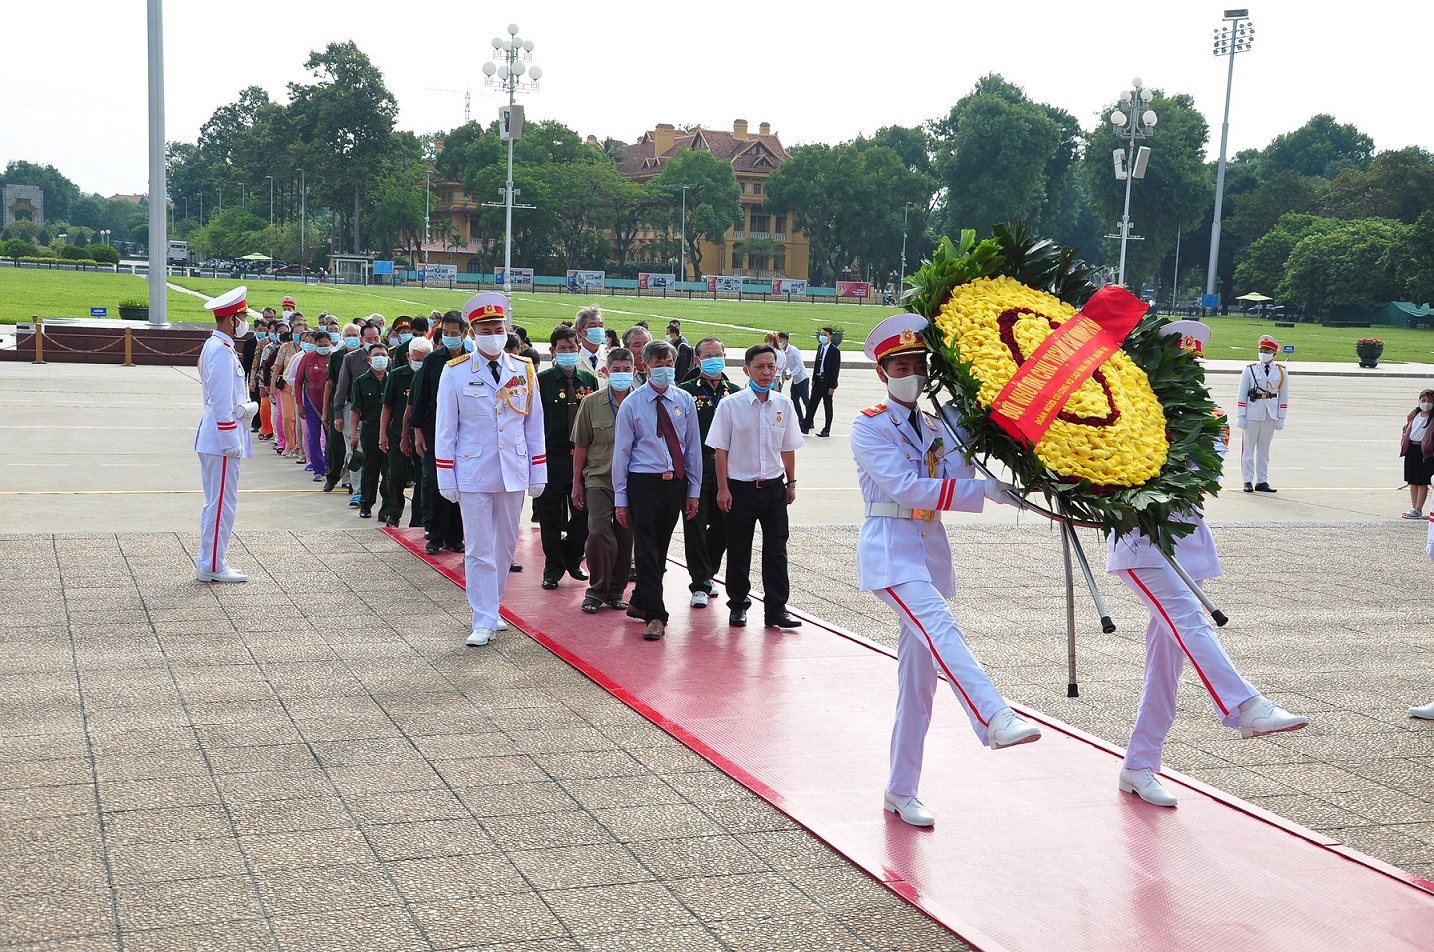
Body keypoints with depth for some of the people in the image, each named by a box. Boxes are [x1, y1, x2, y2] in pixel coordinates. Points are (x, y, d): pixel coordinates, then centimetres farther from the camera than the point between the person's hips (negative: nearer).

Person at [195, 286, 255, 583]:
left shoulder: (215, 346, 15)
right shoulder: (221, 351, -17)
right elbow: (221, 403, -21)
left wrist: (244, 407, 6)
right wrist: (232, 442, -20)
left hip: (214, 441, 11)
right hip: (222, 439, -11)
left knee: (215, 503, 15)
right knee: (222, 504, -5)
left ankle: (209, 562, 21)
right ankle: (212, 566, 0)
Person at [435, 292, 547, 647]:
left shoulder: (524, 371, 4)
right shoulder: (455, 373, -3)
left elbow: (534, 425, 8)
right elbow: (445, 429, -1)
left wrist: (538, 474, 5)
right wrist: (446, 479, -3)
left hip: (513, 474, 3)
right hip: (473, 475, -3)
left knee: (505, 546, 11)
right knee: (479, 550, -1)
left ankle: (491, 607, 27)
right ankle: (483, 621, 4)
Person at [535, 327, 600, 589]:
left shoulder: (589, 380, 9)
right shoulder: (542, 380, -3)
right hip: (552, 457, -3)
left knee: (584, 513, 8)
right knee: (550, 515, 3)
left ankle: (572, 560, 27)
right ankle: (553, 568, 15)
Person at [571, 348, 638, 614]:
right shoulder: (591, 403, 2)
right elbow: (581, 446, 6)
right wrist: (576, 483, 5)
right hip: (599, 479, -1)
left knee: (625, 538, 6)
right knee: (599, 532, -14)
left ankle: (616, 590, 21)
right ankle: (597, 589, 2)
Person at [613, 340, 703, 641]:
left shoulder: (684, 401, 7)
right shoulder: (631, 404, -2)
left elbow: (693, 447, 10)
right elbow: (621, 452, -1)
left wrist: (693, 491, 6)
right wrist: (620, 499, -3)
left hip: (676, 482, 4)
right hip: (643, 483, -3)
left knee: (660, 548, 12)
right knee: (646, 550, -6)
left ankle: (640, 602, 29)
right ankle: (655, 615, -3)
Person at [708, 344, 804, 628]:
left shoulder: (783, 404, 3)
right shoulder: (731, 405, -7)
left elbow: (788, 448, 12)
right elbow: (721, 449, -5)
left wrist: (791, 482, 12)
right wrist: (723, 488, -7)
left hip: (774, 487, 3)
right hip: (740, 487, -3)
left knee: (776, 548, 3)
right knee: (738, 550, 7)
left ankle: (776, 609, 9)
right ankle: (738, 606, 21)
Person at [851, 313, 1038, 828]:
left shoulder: (934, 427, 14)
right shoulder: (870, 426, -5)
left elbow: (960, 478, -2)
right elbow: (905, 487, -19)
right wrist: (984, 490, -24)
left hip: (930, 549, 6)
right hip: (890, 549, -6)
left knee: (919, 676, 6)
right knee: (940, 629, -31)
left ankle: (901, 792, 13)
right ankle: (995, 719, -49)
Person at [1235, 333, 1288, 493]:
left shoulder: (1281, 371, 4)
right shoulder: (1250, 369, -1)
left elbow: (1284, 396, 7)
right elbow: (1242, 394, 0)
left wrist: (1281, 418, 3)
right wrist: (1240, 416, -5)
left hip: (1270, 414, 2)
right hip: (1252, 412, -2)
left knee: (1264, 449, 9)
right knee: (1249, 447, 2)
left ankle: (1262, 481, 15)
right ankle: (1248, 481, 7)